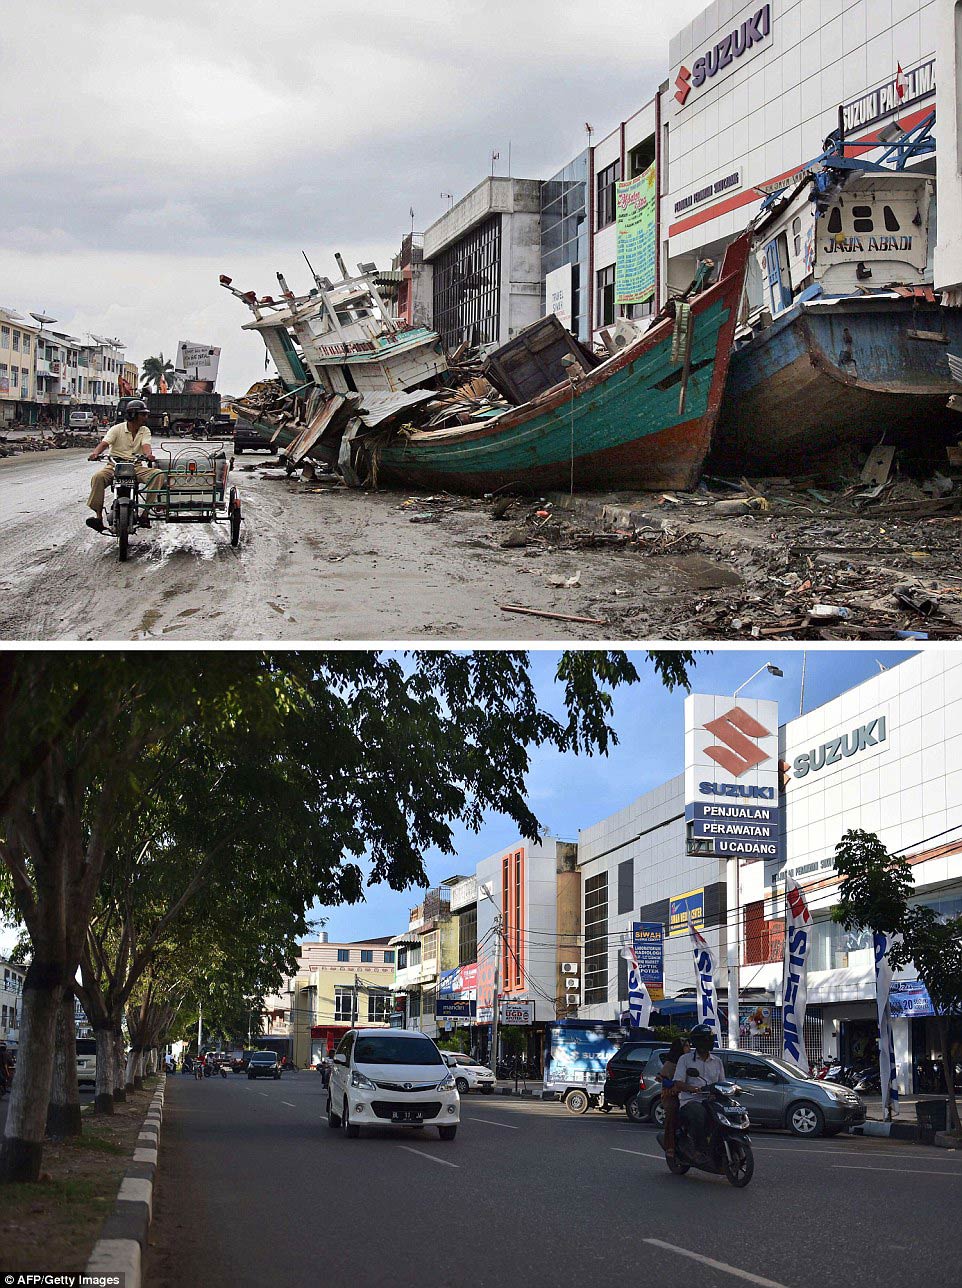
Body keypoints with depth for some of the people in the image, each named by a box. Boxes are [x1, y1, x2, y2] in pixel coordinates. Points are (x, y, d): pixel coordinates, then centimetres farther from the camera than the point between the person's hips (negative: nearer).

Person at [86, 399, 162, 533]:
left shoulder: (145, 431, 9)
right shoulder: (117, 429, 0)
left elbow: (146, 445, -10)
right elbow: (104, 443, -13)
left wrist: (148, 454, -35)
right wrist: (95, 453, -36)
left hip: (136, 467, 2)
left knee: (157, 474, -24)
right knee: (98, 477, -32)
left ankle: (145, 513, -25)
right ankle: (98, 516, -30)